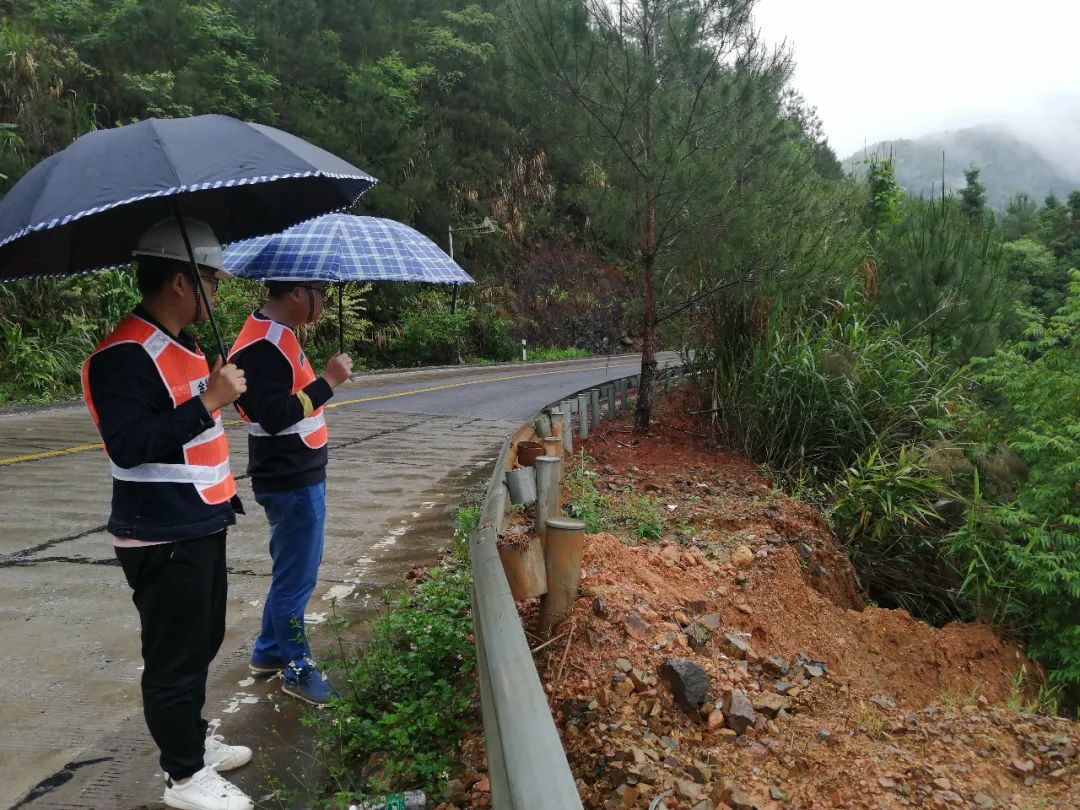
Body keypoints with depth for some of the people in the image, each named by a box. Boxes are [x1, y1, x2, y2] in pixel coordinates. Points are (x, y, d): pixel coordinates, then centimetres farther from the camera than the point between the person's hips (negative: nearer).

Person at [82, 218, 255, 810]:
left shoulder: (180, 346, 12)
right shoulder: (123, 356, -19)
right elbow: (128, 445, -27)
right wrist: (209, 401, -27)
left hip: (200, 526, 10)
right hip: (163, 538, -10)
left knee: (202, 643, 21)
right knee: (174, 657, 4)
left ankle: (194, 738, 38)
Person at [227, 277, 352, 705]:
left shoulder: (278, 336, 11)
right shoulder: (261, 345, -21)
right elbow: (275, 416, -28)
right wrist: (327, 381, -25)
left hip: (300, 476, 11)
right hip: (291, 483, -11)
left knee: (293, 571, 21)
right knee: (296, 578, 3)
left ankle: (269, 652, 36)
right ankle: (297, 670, 18)